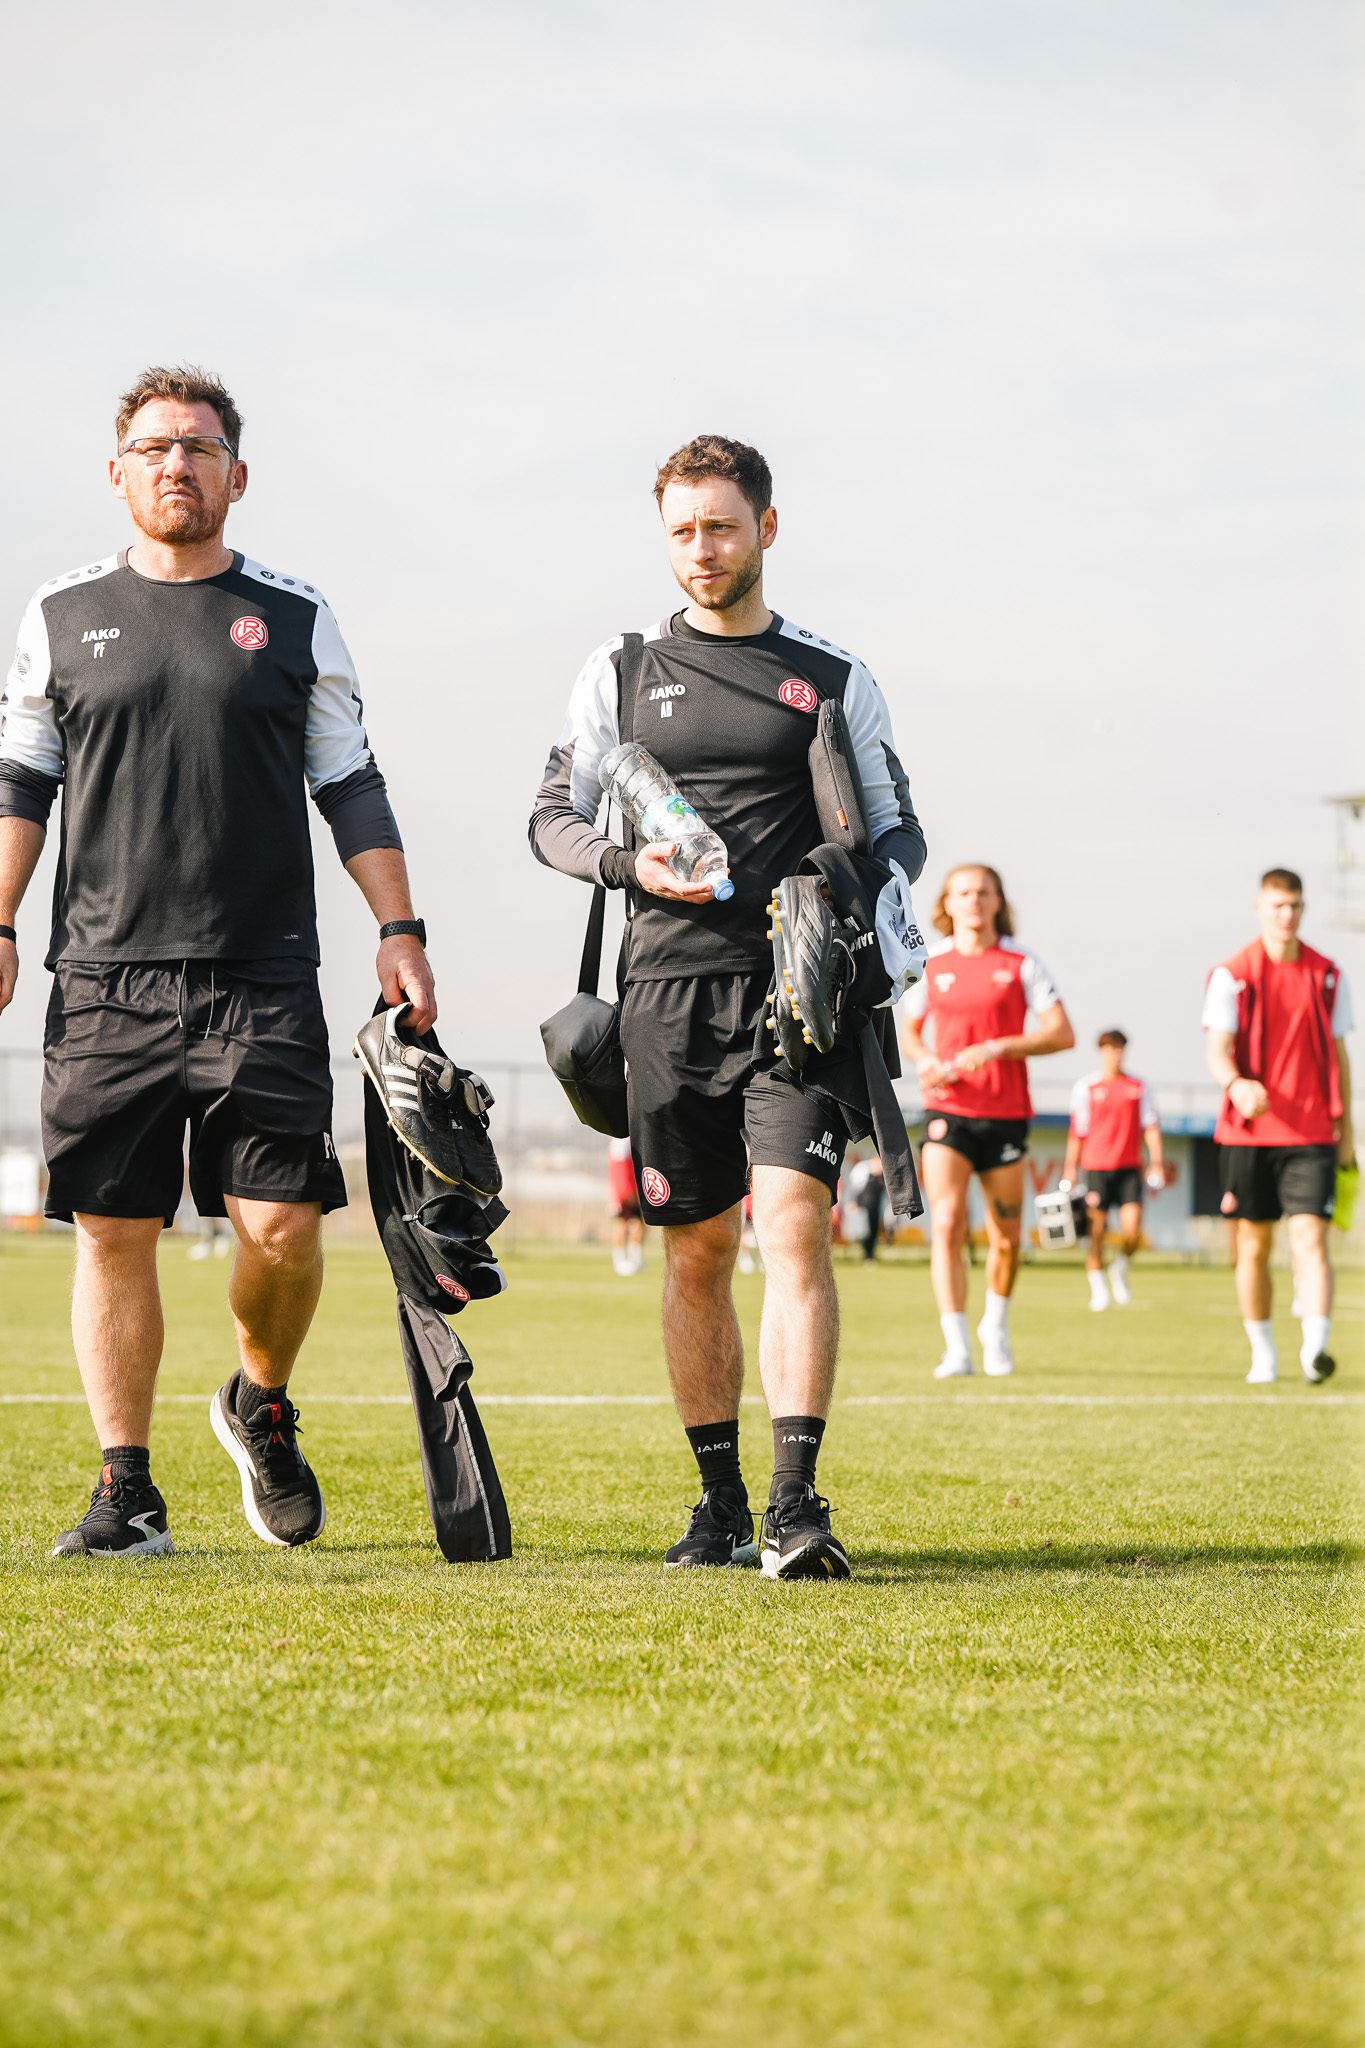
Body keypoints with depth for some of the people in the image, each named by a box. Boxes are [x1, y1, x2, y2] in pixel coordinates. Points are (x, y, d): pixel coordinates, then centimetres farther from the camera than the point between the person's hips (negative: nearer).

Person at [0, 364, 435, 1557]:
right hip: (106, 986, 1)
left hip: (264, 986, 0)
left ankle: (262, 1407, 20)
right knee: (114, 1231, -1)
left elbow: (352, 790, 12)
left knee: (281, 1224, -8)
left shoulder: (293, 619, 10)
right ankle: (126, 1489, 6)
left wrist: (399, 933, 4)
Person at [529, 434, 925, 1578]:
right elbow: (555, 818, 13)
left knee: (796, 1223, -16)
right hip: (670, 989, 2)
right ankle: (722, 1503, 17)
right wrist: (635, 863, -7)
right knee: (696, 1252, 6)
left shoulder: (835, 682, 11)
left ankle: (796, 1504, -19)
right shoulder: (623, 671, 13)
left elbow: (898, 832, 15)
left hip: (799, 987, -2)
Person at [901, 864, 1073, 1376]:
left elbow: (1062, 1034, -5)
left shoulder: (1021, 963, 1)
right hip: (948, 1110, 0)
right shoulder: (931, 964, 6)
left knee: (1005, 1239, 6)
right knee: (946, 1226, -16)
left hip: (1006, 1115, 0)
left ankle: (995, 1328, 33)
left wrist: (995, 1049, -17)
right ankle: (956, 1348, -17)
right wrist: (925, 1061, -3)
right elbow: (910, 1031, 20)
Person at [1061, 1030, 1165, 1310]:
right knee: (1096, 1229, -3)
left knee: (1132, 1228, -12)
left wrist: (1156, 1163, -2)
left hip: (1129, 1168, 1)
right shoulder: (1086, 1087, 5)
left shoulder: (1139, 1087, 9)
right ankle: (1097, 1285, 10)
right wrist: (1070, 1169, 3)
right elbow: (1077, 1131, 7)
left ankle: (1120, 1267, 16)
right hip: (1096, 1168, -1)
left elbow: (1150, 1126, 7)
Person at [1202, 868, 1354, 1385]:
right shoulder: (1231, 975, -1)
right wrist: (1236, 1085, -31)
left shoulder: (1328, 975, 7)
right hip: (1248, 1130, -1)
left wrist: (1345, 1127, 13)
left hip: (1311, 1132, 1)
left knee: (1310, 1239, -14)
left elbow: (1338, 1055, 14)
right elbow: (1217, 1050, -9)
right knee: (1254, 1244, 7)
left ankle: (1315, 1346, -24)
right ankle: (1262, 1354, 19)